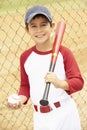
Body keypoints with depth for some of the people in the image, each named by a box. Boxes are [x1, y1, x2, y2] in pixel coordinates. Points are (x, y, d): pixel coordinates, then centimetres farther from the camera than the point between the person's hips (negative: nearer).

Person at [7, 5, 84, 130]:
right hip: (40, 117, 3)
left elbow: (78, 82, -12)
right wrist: (21, 99, -8)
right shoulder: (25, 57, 2)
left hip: (65, 114, -2)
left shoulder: (64, 52, -9)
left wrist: (60, 83, -30)